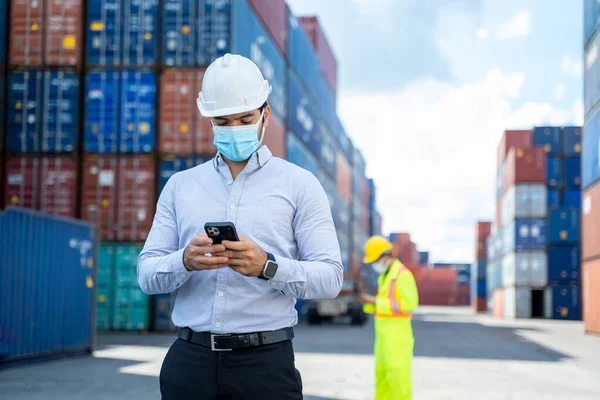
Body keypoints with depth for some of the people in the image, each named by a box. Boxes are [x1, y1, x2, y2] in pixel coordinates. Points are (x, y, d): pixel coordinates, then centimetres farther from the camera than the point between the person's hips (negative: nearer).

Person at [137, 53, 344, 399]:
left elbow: (330, 277, -4)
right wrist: (186, 261, -16)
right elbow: (147, 274, 6)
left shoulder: (299, 185, 3)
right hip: (190, 359, 2)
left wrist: (267, 266, -21)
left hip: (265, 360, -2)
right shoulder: (180, 186, 11)